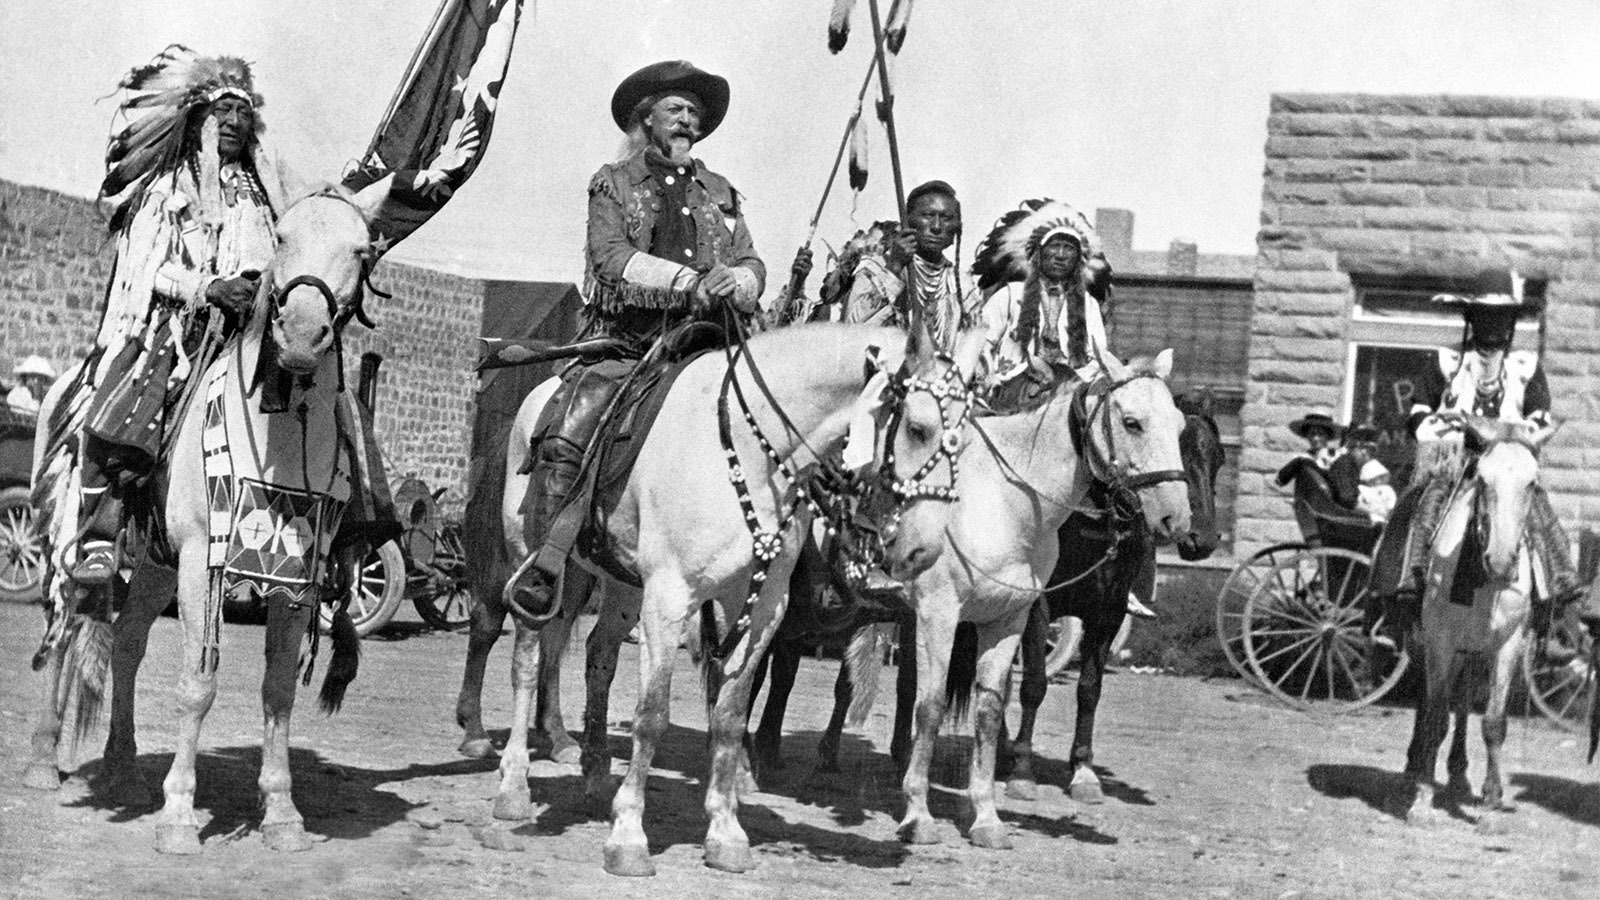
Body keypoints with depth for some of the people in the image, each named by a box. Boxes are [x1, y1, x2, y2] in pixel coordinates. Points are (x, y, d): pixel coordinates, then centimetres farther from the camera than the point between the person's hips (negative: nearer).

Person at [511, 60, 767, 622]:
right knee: (563, 441, -23)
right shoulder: (614, 183, 13)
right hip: (624, 345, -3)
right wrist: (688, 282, -17)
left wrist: (737, 280, -12)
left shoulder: (719, 193, 22)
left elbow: (752, 264, 14)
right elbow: (612, 256, -3)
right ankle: (542, 567, -13)